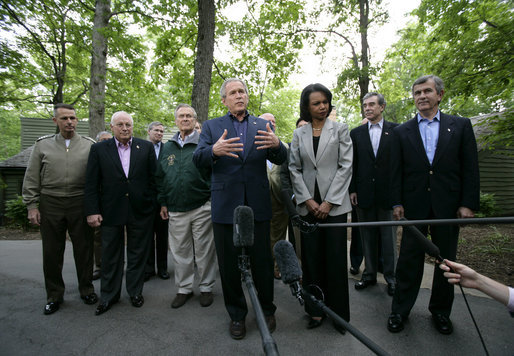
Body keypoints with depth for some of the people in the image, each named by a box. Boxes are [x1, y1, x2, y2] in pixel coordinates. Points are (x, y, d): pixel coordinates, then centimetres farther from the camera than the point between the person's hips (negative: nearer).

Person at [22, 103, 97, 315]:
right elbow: (31, 178, 6)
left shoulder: (89, 145, 1)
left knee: (84, 249, 8)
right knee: (51, 252, 10)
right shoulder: (43, 144, 5)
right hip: (50, 204, 1)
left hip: (80, 204, -1)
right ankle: (54, 295, 27)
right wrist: (31, 205, 0)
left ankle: (86, 289, 26)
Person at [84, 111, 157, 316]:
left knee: (138, 254, 12)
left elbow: (153, 179, 2)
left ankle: (135, 291, 30)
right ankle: (109, 296, 29)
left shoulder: (146, 147, 2)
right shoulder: (99, 149, 2)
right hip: (111, 211, 0)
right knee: (111, 255, 12)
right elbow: (91, 184, 0)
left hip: (140, 210, 0)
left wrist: (154, 205, -2)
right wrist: (92, 211, -6)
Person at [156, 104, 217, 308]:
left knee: (204, 251, 6)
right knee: (180, 251, 12)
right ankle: (184, 288, 29)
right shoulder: (167, 148, 13)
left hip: (202, 208, -4)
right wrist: (163, 202, 13)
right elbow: (160, 177, 17)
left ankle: (206, 288, 24)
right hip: (175, 210, 4)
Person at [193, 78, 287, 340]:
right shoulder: (211, 126, 7)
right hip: (225, 205, 0)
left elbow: (280, 160, 1)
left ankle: (267, 309, 34)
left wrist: (276, 145, -22)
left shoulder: (263, 125, 10)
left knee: (262, 261, 10)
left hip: (258, 205, 1)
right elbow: (198, 159, -6)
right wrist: (214, 150, -29)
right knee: (229, 264, 11)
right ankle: (237, 315, 32)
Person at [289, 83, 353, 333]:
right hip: (308, 204, 2)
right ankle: (316, 310, 22)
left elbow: (346, 166, -3)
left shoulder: (340, 130, 4)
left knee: (335, 258, 2)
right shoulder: (299, 134, 9)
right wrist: (308, 200, -5)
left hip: (334, 204, -1)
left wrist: (329, 202, -10)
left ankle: (339, 312, 20)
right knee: (311, 258, 6)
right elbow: (294, 169, 5)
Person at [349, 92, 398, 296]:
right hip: (364, 193, 2)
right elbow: (352, 164, 6)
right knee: (367, 237, 11)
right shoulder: (356, 133, 7)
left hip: (388, 193, -2)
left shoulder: (395, 130, 2)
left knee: (389, 237, 7)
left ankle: (391, 277, 22)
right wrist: (352, 190, 0)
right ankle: (369, 274, 25)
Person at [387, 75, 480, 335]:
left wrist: (468, 204, -5)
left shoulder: (461, 126, 5)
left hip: (448, 205, 1)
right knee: (409, 260, 5)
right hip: (415, 205, 0)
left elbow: (470, 168, 2)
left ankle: (440, 311, 30)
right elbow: (396, 171, 3)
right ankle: (400, 310, 19)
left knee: (446, 260, 12)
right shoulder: (402, 132, 6)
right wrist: (397, 203, -3)